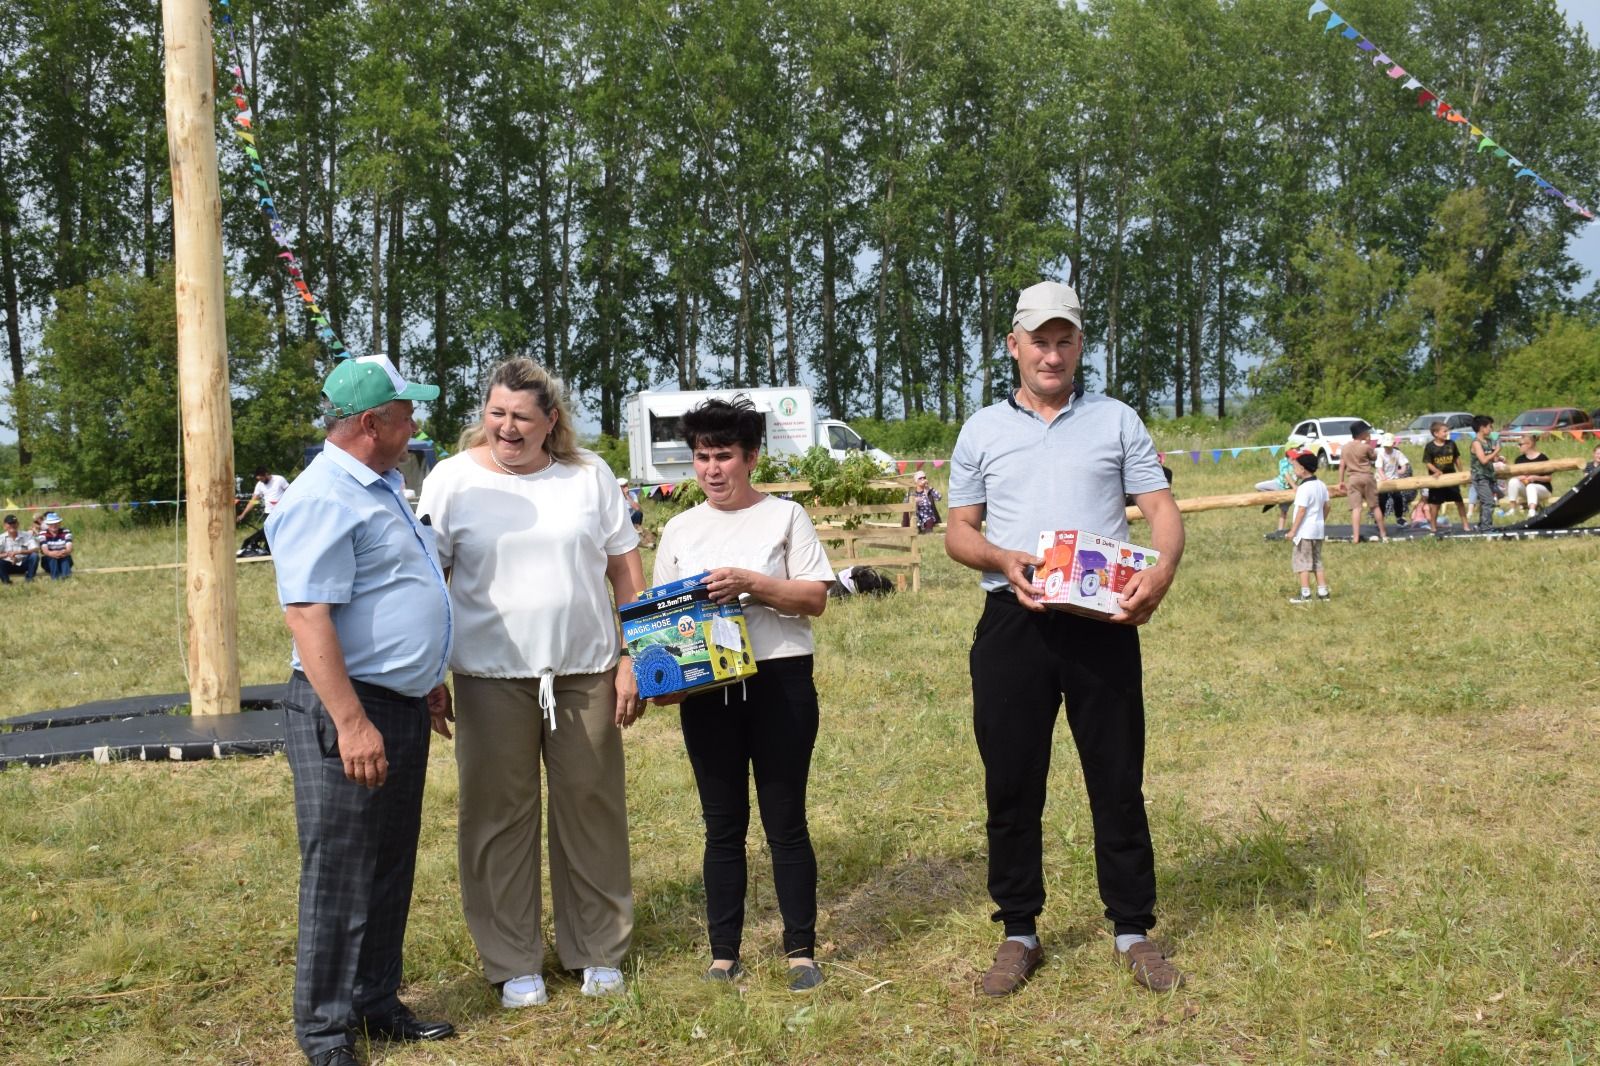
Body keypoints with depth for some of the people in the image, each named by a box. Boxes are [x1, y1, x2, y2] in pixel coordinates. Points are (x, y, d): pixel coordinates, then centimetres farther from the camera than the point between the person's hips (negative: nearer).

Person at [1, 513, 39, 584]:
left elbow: (36, 550, -21)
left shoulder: (27, 536, -7)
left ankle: (29, 578, -11)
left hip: (23, 565, 1)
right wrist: (7, 554, -35)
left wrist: (18, 552, -33)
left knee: (34, 555, -28)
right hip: (9, 566, -1)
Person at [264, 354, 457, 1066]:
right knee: (339, 876, 0)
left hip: (401, 709, 10)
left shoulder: (382, 488, 15)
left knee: (390, 869, 16)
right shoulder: (324, 499, -17)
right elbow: (307, 615, -24)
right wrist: (351, 722, -27)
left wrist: (426, 681, 26)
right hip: (349, 713, -10)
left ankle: (376, 1002, 28)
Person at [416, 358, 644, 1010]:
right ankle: (513, 964, 19)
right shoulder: (452, 479, -1)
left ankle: (599, 952, 24)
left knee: (592, 811, 9)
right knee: (499, 817, 5)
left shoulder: (589, 475, 3)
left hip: (585, 673, 1)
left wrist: (632, 660, 1)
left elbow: (626, 571, 6)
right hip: (491, 679, -1)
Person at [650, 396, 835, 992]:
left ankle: (801, 951, 13)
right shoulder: (680, 530, 10)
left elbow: (816, 598, -4)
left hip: (780, 681, -3)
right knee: (723, 825, 9)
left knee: (785, 821, 2)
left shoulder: (784, 517, 1)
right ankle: (724, 953, 18)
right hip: (706, 690, 3)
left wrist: (750, 582, -18)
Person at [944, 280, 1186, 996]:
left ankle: (1133, 931, 18)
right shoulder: (982, 431, 11)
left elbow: (1163, 511, 4)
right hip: (1012, 623, 1)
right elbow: (958, 533, 10)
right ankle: (1019, 933, 19)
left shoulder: (1117, 421, 9)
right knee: (1011, 784, 6)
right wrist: (1005, 560, -12)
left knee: (1118, 780, 5)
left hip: (1102, 622, -1)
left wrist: (1162, 572, -18)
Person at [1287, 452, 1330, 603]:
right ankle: (1323, 592, 13)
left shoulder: (1304, 488, -17)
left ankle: (1305, 595, -3)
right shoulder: (1322, 486, 8)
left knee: (1303, 562, -2)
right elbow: (1326, 507, 13)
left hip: (1305, 531, -8)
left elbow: (1301, 511, -19)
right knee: (1317, 561, 14)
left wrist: (1293, 530, -16)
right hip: (1319, 530, 8)